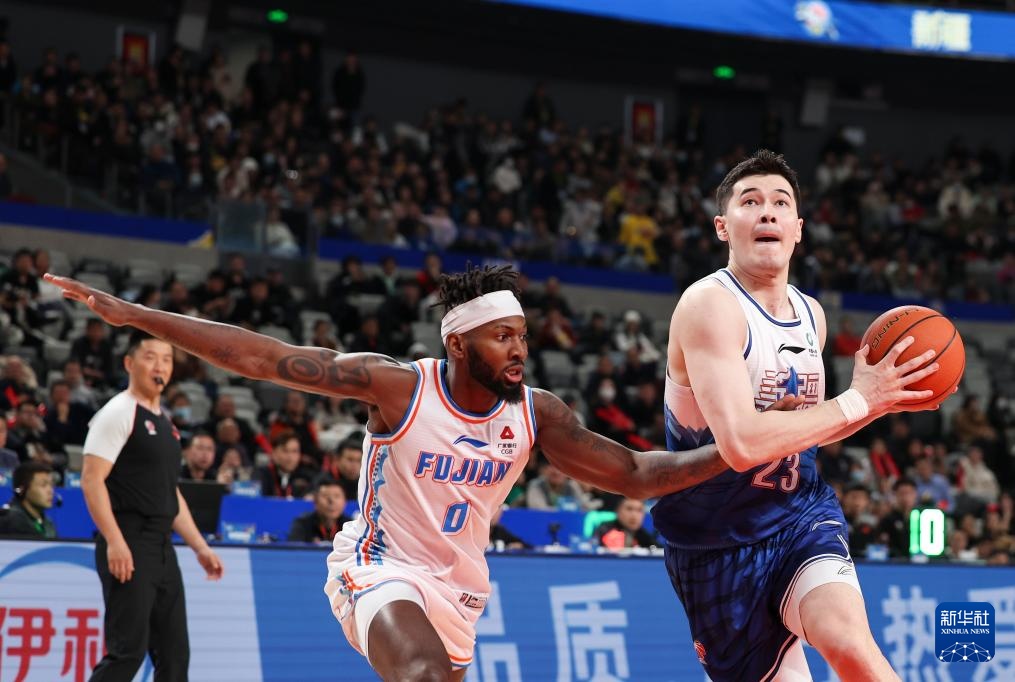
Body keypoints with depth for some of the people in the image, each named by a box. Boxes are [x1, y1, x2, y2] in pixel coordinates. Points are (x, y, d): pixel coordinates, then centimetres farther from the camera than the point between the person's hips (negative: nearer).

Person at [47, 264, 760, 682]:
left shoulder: (536, 412, -6)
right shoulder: (399, 386, -18)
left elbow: (634, 473, -4)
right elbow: (262, 356, -19)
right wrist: (134, 314, -21)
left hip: (459, 585, 6)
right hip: (380, 565, -6)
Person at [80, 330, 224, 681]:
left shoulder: (164, 420, 19)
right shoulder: (119, 413, -7)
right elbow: (92, 480, -16)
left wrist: (200, 547, 20)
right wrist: (115, 542, -24)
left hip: (162, 547, 9)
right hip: (127, 548, -9)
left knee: (174, 653, 7)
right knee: (128, 650, -13)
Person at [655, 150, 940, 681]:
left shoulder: (811, 314, 6)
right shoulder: (710, 305, -18)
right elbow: (742, 444, -30)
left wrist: (880, 400, 4)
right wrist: (856, 401, -23)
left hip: (799, 514, 4)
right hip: (719, 542, -4)